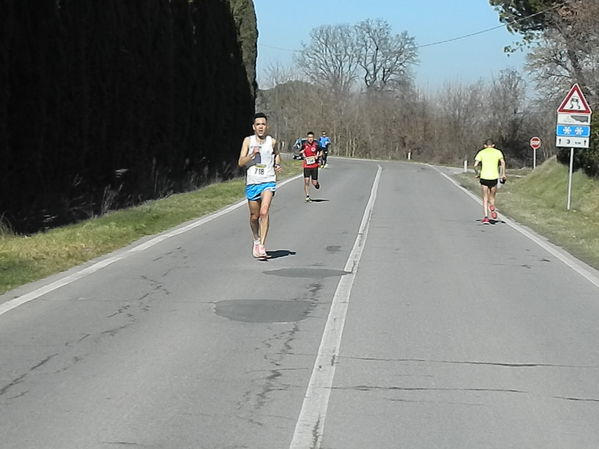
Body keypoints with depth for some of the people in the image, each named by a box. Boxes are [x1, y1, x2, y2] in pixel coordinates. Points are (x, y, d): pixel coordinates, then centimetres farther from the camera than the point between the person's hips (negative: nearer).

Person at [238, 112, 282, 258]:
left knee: (264, 212, -20)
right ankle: (256, 240, 35)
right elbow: (240, 162, -3)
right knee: (254, 216, 10)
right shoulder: (248, 141, 2)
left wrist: (277, 165, 9)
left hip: (268, 182, -1)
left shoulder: (272, 142, 5)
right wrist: (252, 154, -18)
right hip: (252, 182, 1)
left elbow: (277, 154, 27)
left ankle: (262, 246, -21)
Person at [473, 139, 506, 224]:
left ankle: (485, 217, -6)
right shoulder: (498, 152, 9)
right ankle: (492, 209, -16)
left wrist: (477, 173, 15)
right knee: (492, 197, 15)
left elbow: (475, 165, -1)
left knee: (485, 198, 6)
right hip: (494, 177, 0)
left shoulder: (481, 152, 9)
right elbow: (503, 162, -7)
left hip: (484, 177, 0)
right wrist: (503, 174, -2)